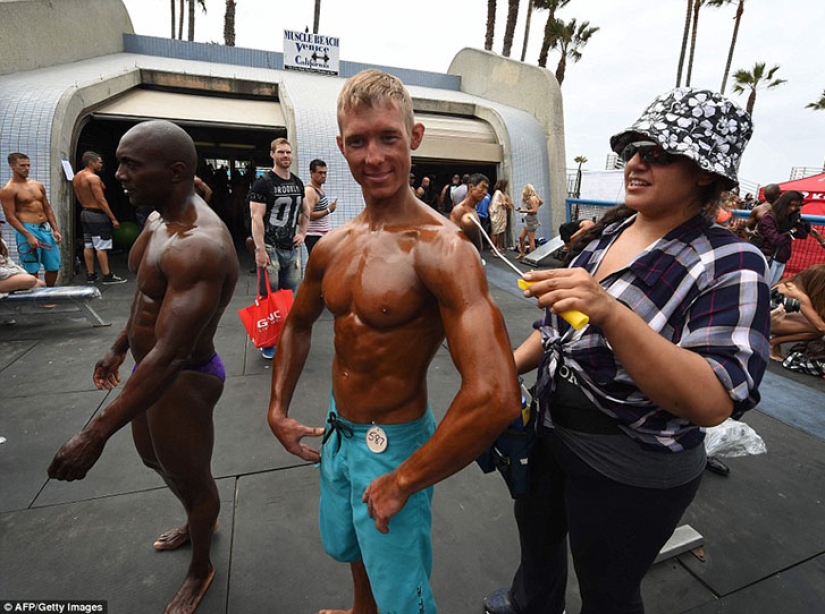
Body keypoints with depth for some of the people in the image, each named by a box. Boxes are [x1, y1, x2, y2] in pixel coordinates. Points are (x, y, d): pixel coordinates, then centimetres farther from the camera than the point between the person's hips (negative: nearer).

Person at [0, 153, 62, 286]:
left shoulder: (38, 185, 14)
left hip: (45, 229, 6)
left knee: (54, 267, 9)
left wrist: (55, 230, 8)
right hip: (28, 230, -6)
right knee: (32, 271, -2)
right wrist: (28, 236, -20)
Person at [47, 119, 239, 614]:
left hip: (182, 381, -10)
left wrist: (96, 434, -29)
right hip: (150, 367, 10)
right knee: (155, 457, 30)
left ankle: (201, 571, 45)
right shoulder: (160, 220, 2)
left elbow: (169, 356, -35)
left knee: (190, 476, 14)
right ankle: (198, 524, 60)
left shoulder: (200, 245, -32)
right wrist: (119, 349, 26)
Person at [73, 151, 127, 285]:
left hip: (85, 213, 9)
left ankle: (90, 275, 16)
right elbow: (101, 200, -21)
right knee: (102, 247, -6)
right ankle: (107, 276, -3)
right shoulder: (93, 177, -17)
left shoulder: (77, 177, 12)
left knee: (88, 245, 11)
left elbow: (79, 198, 18)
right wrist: (113, 219, -20)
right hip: (97, 215, -9)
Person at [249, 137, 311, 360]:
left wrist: (302, 233, 11)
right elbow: (256, 218, -15)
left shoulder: (297, 183, 11)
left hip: (291, 249, 7)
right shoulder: (263, 183, -9)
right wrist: (260, 249, -21)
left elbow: (305, 211, 25)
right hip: (270, 248, -6)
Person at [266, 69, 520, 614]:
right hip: (337, 431, 7)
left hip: (394, 444, -7)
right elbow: (299, 325, 14)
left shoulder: (442, 249, -27)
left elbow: (496, 398, -37)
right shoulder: (333, 246, -4)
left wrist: (402, 482, -25)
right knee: (352, 550, 32)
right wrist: (279, 409, 8)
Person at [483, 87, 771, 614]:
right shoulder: (608, 230, -1)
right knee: (536, 529, 30)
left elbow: (713, 402, -31)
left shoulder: (731, 265, -21)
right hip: (552, 434, 7)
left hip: (632, 476, -6)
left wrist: (608, 311, -42)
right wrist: (512, 364, -2)